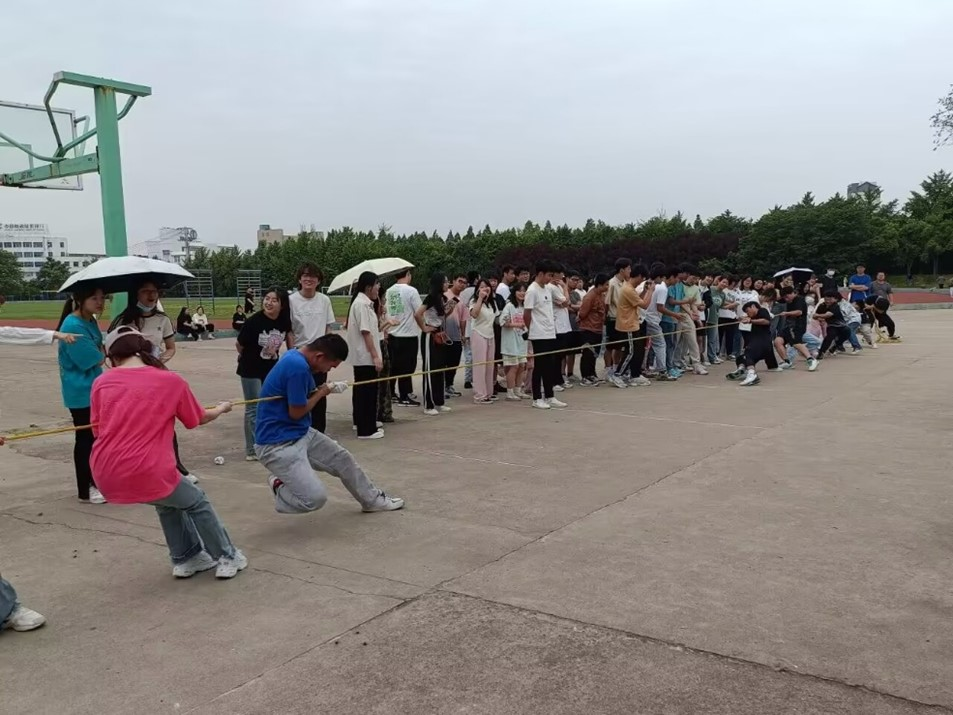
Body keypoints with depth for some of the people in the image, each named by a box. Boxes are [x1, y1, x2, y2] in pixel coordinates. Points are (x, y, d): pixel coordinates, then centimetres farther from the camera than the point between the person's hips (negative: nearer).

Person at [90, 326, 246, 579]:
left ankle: (187, 558, 39)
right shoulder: (171, 381, 2)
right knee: (197, 502, 24)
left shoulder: (101, 382, 6)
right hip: (147, 473, -4)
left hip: (106, 476, 4)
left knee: (168, 500, 31)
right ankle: (227, 558, 33)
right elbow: (200, 418, 16)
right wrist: (222, 408, 38)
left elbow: (98, 430, 15)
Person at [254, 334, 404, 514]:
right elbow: (296, 412, -20)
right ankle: (280, 485, 9)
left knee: (342, 459, 19)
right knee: (315, 498, -20)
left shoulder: (297, 357, 5)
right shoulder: (298, 367, -26)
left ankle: (373, 499, 39)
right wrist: (321, 393, -5)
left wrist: (325, 389, 2)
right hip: (277, 444, -10)